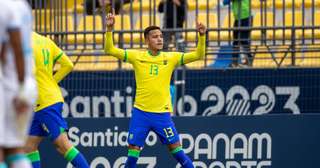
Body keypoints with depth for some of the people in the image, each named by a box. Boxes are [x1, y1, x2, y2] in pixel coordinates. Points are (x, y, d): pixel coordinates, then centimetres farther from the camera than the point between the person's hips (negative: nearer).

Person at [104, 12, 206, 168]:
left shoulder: (171, 58, 1)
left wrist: (202, 36, -18)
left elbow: (198, 55, -3)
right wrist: (109, 29, -16)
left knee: (176, 148, -2)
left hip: (162, 113, 0)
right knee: (133, 151, 1)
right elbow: (109, 50, -2)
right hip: (140, 112, 0)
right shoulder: (137, 56, 1)